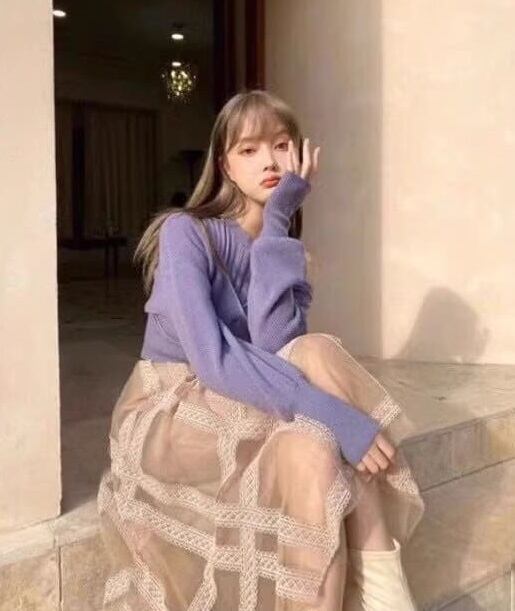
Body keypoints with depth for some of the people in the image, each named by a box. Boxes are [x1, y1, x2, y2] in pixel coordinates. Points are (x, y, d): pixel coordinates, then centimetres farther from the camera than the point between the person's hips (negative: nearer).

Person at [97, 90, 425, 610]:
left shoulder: (291, 250, 5)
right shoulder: (184, 231, -12)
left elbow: (273, 347, -17)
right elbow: (210, 358, -27)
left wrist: (276, 222, -16)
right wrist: (333, 415, -36)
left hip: (241, 409, 5)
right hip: (170, 410, -4)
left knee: (318, 351, -27)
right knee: (309, 451, -33)